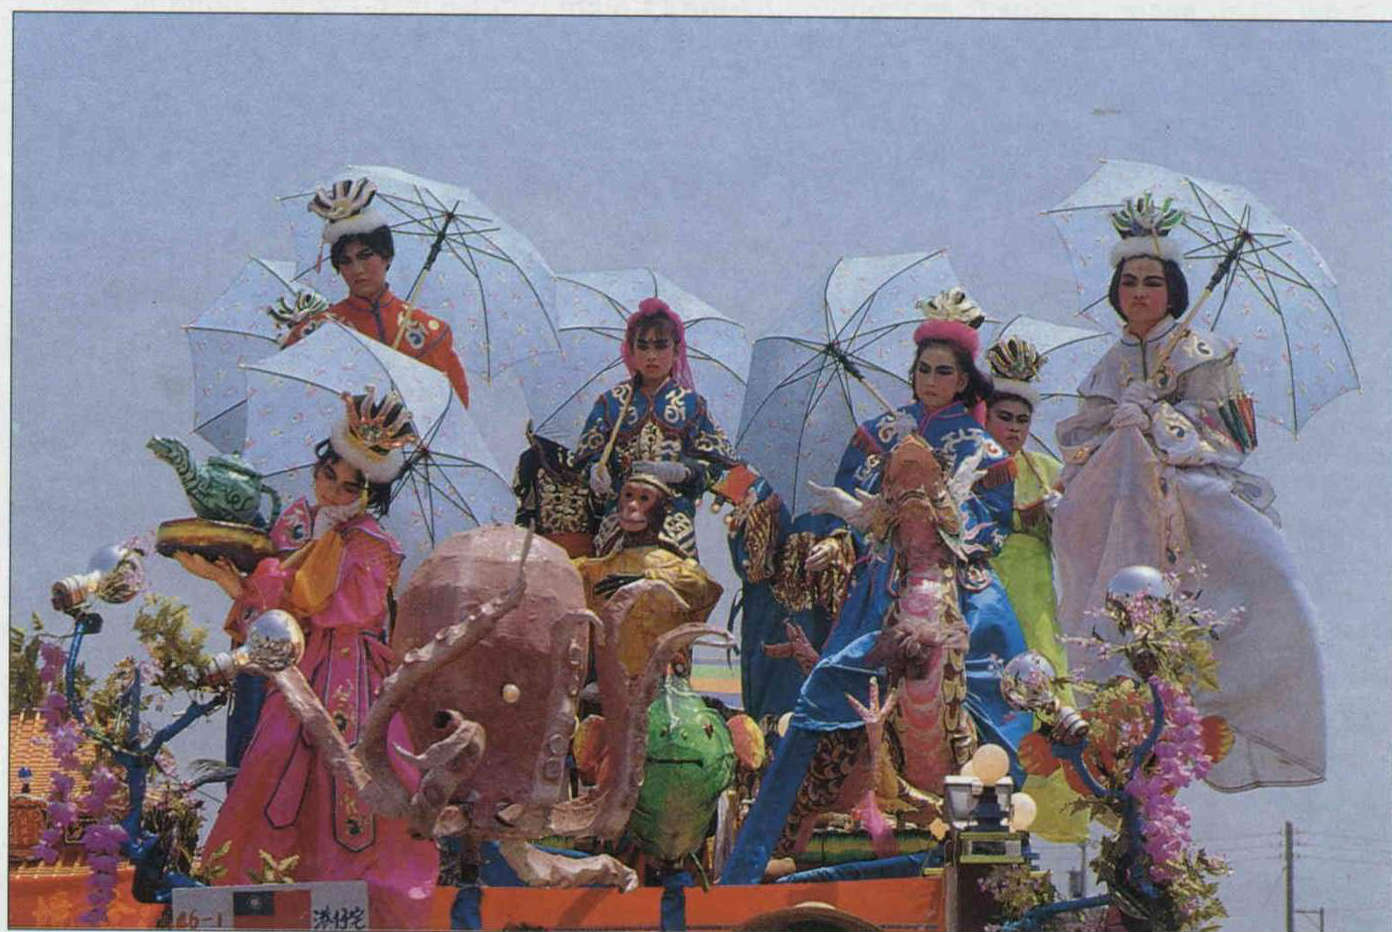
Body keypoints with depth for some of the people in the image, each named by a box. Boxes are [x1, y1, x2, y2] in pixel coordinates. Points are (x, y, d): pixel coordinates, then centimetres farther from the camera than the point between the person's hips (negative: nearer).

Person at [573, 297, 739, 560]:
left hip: (675, 515, -1)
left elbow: (713, 464, 7)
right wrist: (597, 473, -13)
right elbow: (589, 455, 10)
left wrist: (676, 472, -11)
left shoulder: (690, 403, 10)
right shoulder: (611, 402, 12)